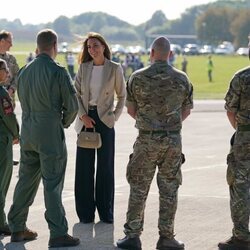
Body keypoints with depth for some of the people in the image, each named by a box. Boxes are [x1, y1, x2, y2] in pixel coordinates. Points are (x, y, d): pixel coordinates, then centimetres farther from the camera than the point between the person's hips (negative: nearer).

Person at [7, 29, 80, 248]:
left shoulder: (24, 71, 5)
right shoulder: (58, 72, -13)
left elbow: (22, 100, 13)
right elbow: (72, 105, -10)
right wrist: (65, 122, 10)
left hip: (28, 131, 6)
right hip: (51, 133, -6)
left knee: (26, 180, 15)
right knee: (52, 184, -3)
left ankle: (17, 228, 20)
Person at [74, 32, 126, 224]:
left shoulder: (115, 68, -1)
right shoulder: (84, 67, 6)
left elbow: (122, 95, 7)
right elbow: (76, 93, 6)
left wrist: (115, 116, -3)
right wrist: (83, 115, -7)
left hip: (105, 120, -2)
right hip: (86, 120, 2)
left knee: (105, 166, 2)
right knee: (84, 166, 2)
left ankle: (106, 212, 10)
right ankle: (86, 212, 9)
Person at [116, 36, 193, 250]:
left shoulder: (138, 78, -5)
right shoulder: (182, 79, -1)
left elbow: (131, 110, 2)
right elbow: (186, 111, 8)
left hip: (147, 139, -1)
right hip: (173, 140, 1)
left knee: (138, 189, 7)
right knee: (169, 190, 8)